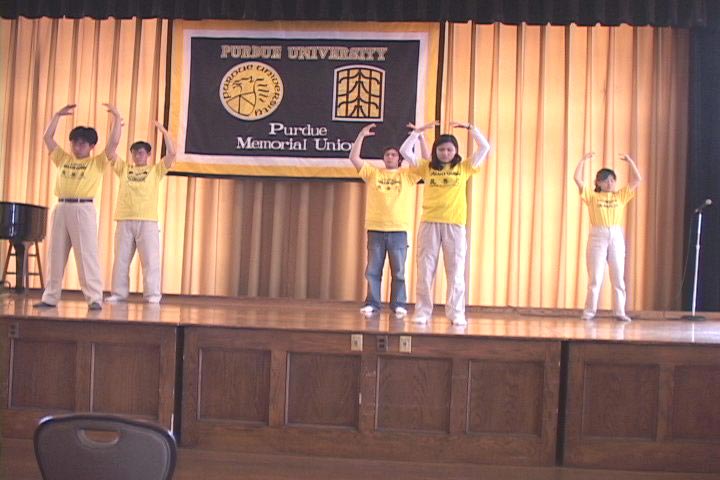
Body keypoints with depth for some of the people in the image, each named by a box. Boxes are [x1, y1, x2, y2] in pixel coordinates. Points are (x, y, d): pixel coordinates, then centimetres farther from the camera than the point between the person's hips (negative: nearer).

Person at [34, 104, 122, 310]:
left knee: (87, 254, -7)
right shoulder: (63, 159, 17)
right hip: (61, 208, 5)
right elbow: (47, 138, 20)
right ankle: (50, 297, 14)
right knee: (56, 254, 8)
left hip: (83, 209, -5)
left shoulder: (97, 162, 4)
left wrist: (117, 117, -3)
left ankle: (94, 298, -7)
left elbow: (114, 142, -6)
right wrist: (57, 115, 20)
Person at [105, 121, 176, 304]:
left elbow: (171, 153, -3)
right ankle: (119, 293, 12)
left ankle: (153, 294, -2)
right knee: (121, 259, 5)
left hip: (147, 221, -3)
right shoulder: (124, 169, 16)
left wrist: (163, 131, -5)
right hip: (124, 220, 3)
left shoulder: (156, 170, 9)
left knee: (150, 259, -5)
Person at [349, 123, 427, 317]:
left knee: (398, 271, 1)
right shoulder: (373, 173, 13)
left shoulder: (407, 175, 10)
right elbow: (354, 158, 7)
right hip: (375, 229, 1)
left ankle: (398, 305, 9)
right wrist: (362, 135, 3)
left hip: (398, 230, -1)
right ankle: (372, 304, 10)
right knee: (373, 270, 3)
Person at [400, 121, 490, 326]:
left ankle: (456, 314, 6)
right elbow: (404, 151, 8)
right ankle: (422, 312, 7)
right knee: (425, 270, 1)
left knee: (456, 271, 0)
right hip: (429, 224, 1)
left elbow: (485, 148, 4)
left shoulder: (464, 168, 8)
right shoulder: (427, 168, 10)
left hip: (455, 224, -1)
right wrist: (419, 130, 4)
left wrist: (469, 128, 0)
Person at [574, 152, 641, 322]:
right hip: (597, 237, -2)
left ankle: (620, 311, 10)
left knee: (618, 277, 4)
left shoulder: (621, 196, 11)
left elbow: (637, 180, 9)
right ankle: (589, 311, 6)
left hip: (617, 236, 2)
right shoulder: (592, 196, 4)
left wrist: (630, 161, 4)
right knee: (595, 277, 0)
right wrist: (583, 160, -5)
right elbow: (578, 179, -4)